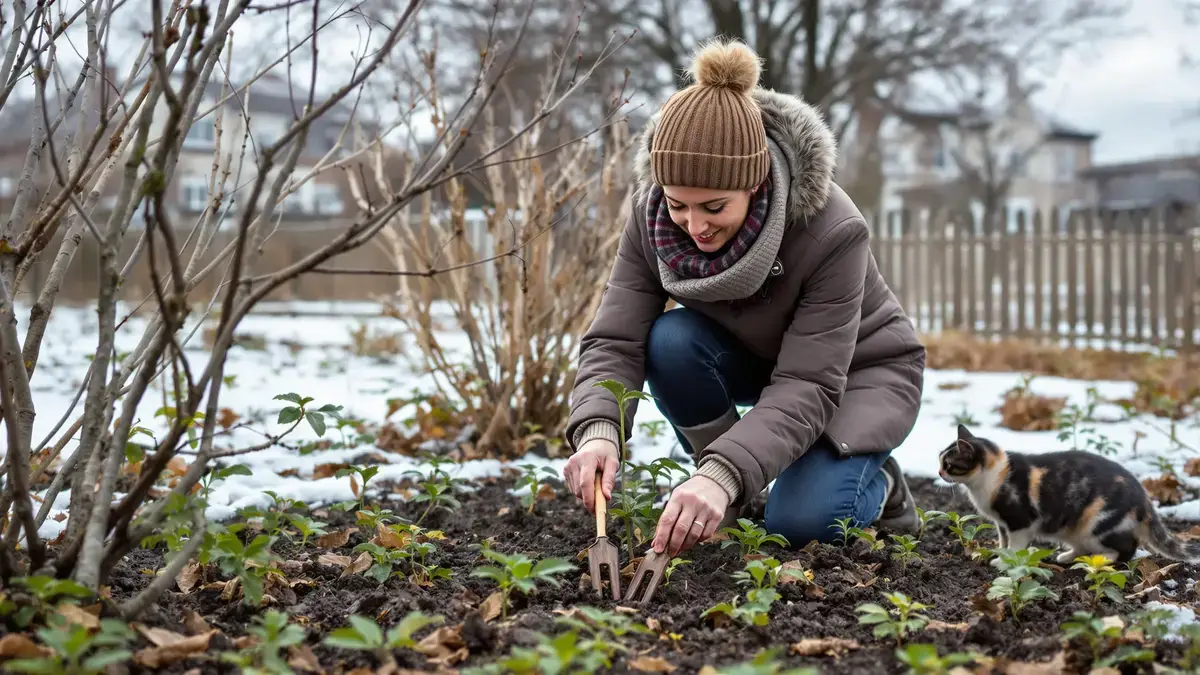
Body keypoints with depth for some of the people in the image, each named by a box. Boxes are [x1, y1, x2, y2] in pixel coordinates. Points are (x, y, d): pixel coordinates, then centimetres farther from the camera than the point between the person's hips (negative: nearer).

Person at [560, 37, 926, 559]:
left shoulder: (832, 231, -35)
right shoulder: (651, 217, -23)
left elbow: (810, 387, -37)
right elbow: (614, 341, -26)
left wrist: (724, 473, -52)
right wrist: (597, 431, -47)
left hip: (859, 370, -4)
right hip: (754, 359, 5)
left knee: (802, 520, -27)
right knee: (670, 341, -29)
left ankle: (876, 485, 8)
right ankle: (718, 501, -7)